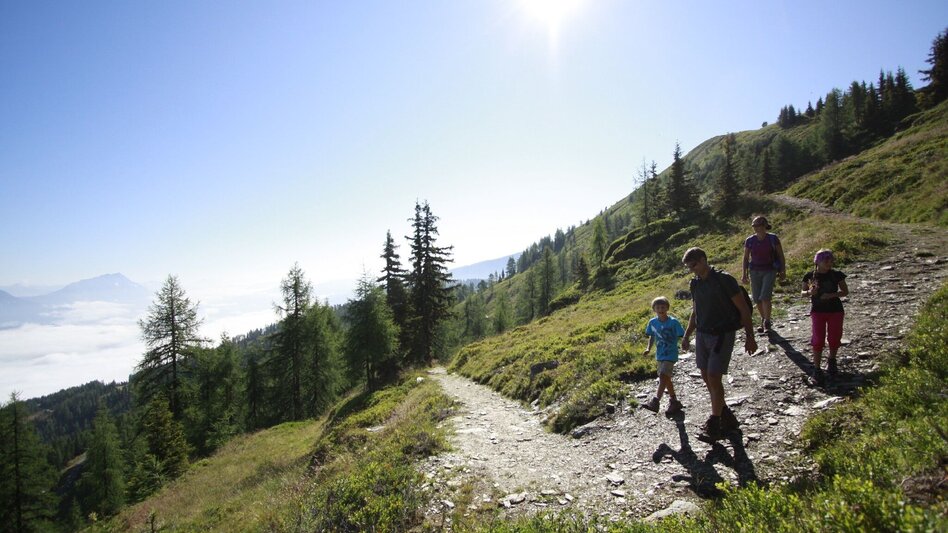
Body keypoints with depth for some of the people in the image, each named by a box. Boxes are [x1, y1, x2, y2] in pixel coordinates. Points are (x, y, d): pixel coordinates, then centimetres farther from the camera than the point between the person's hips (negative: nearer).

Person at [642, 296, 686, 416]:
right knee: (666, 378, 16)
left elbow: (682, 336, -11)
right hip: (660, 355, 6)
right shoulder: (652, 322, -1)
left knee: (663, 376, -18)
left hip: (670, 354, -6)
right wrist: (649, 348, 0)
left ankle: (655, 401, -21)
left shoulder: (673, 322, -14)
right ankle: (674, 402, 32)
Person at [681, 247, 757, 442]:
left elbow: (743, 309, -10)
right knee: (706, 377, 10)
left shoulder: (724, 280, -13)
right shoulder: (695, 283, 7)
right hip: (702, 334, 7)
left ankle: (714, 427, 2)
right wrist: (686, 336, 14)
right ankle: (727, 418, 26)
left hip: (722, 335, -7)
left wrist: (749, 337, -11)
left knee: (714, 377, -9)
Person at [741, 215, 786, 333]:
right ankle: (763, 320, 25)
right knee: (757, 299, 6)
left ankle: (767, 323, -4)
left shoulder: (773, 238, -5)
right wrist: (744, 274, 4)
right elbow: (746, 258, 7)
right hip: (755, 271, 3)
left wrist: (783, 271, 5)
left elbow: (781, 255, 4)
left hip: (770, 271, -3)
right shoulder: (749, 241, 0)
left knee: (765, 297, -14)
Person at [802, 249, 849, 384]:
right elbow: (803, 292, 4)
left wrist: (832, 295, -16)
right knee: (818, 339, -5)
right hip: (817, 311, -1)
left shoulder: (836, 275, -4)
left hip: (835, 310, 1)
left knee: (835, 338, 8)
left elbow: (845, 291, 2)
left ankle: (832, 360, 36)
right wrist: (810, 292, -19)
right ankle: (817, 369, 1)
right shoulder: (810, 276, -5)